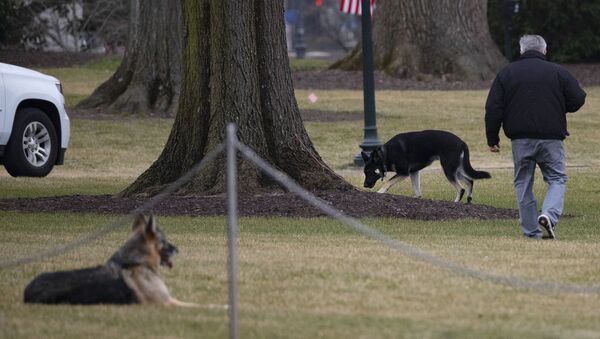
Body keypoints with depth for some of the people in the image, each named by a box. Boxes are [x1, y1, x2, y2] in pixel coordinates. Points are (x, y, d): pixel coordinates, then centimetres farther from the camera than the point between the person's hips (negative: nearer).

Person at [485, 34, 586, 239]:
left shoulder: (506, 73, 6)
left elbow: (493, 109, 2)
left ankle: (531, 232, 9)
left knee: (523, 184, 10)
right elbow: (577, 100, 3)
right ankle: (549, 214, -19)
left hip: (520, 140, 1)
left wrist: (492, 139, 9)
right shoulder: (558, 72, 2)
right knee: (557, 179, 7)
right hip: (551, 138, -1)